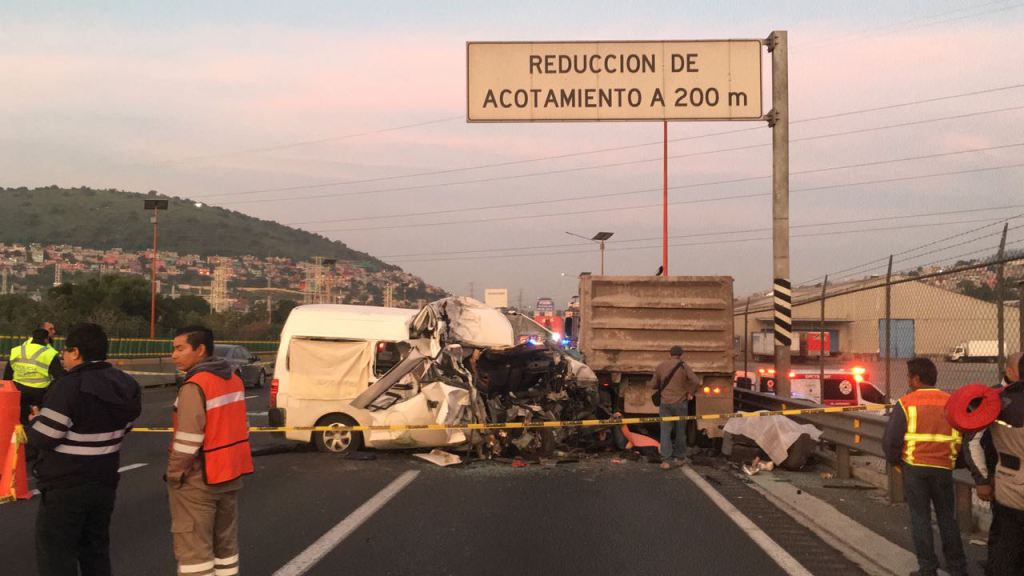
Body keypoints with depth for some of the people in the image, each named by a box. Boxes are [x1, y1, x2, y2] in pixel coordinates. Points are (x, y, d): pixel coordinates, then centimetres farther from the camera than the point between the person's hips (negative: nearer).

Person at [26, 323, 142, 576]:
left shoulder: (68, 388, -20)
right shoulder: (126, 386, 4)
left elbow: (41, 439, -17)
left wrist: (35, 420, 4)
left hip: (65, 487, -8)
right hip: (105, 482, 8)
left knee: (55, 554, 0)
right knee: (96, 550, 18)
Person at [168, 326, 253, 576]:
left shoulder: (194, 386, -18)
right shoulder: (234, 380, 9)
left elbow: (188, 440, -21)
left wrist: (174, 474, -9)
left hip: (198, 480, -8)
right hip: (229, 474, 8)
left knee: (193, 547, -2)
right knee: (225, 543, 18)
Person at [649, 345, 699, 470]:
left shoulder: (660, 367, 2)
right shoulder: (683, 367, -6)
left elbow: (653, 385, 7)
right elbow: (696, 381, -17)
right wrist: (690, 393, -2)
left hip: (665, 402, 1)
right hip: (680, 403, -1)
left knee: (665, 432, 1)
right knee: (680, 431, 14)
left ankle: (666, 460, -9)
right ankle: (679, 457, 25)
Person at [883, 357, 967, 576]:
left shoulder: (906, 403, -7)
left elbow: (891, 438, -7)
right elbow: (961, 437, 6)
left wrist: (894, 460, 11)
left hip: (914, 467, -3)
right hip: (943, 467, 3)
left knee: (920, 518, 6)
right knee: (947, 518, 15)